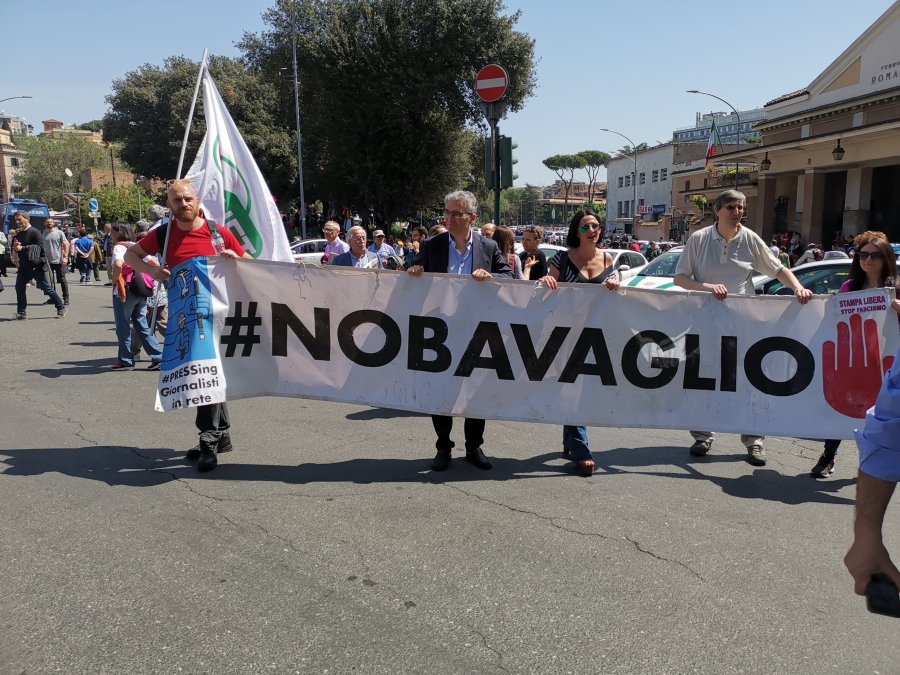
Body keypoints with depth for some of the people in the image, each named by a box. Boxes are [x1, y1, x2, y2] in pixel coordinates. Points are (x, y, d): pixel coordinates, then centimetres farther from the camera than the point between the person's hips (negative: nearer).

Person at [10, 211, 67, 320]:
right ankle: (21, 313, 9)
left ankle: (61, 307, 12)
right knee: (19, 287, 3)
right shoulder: (18, 234, 12)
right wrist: (15, 247, -7)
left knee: (46, 288, -2)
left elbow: (40, 247, -21)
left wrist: (22, 248, -23)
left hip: (37, 266, -7)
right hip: (24, 266, 7)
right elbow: (14, 248, 18)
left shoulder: (34, 232, -12)